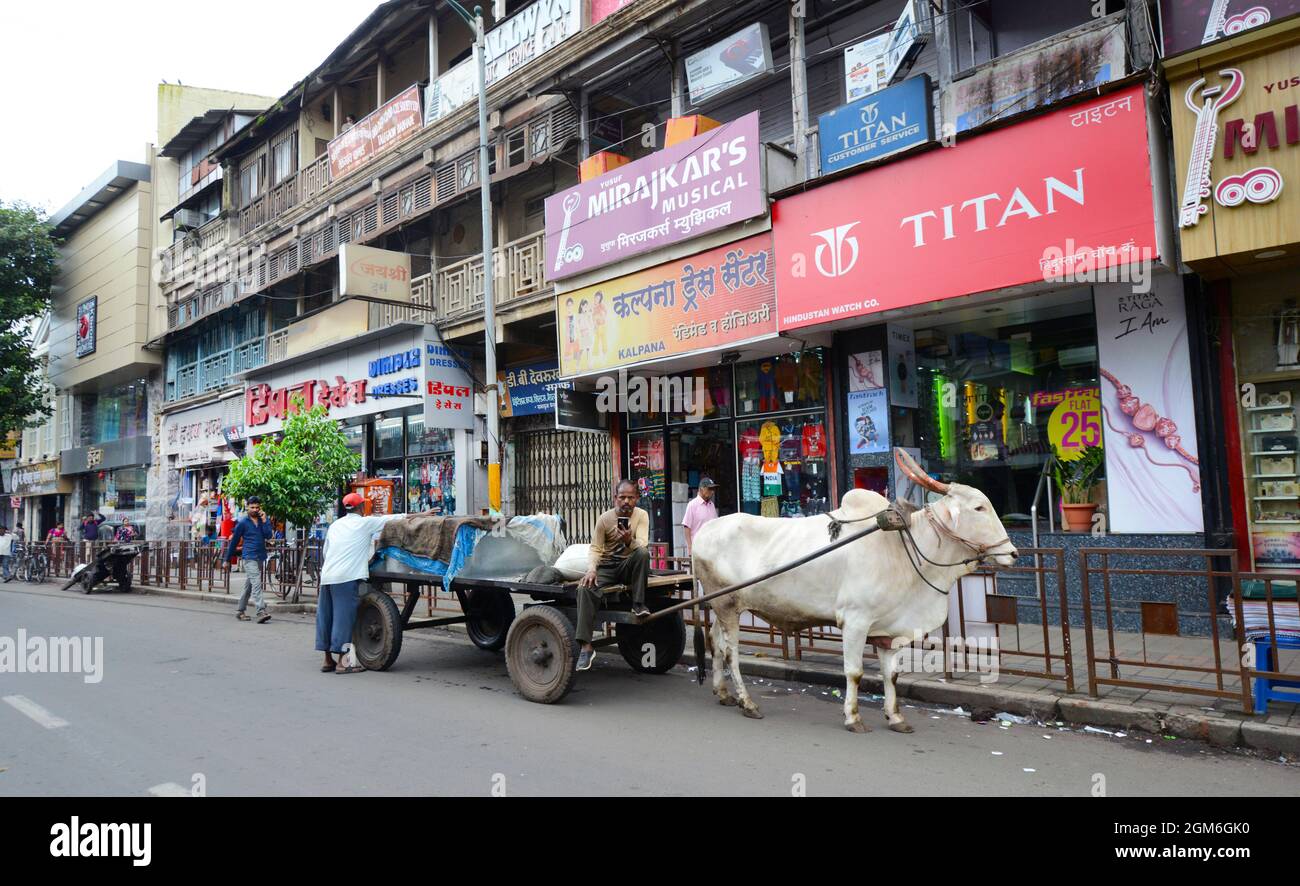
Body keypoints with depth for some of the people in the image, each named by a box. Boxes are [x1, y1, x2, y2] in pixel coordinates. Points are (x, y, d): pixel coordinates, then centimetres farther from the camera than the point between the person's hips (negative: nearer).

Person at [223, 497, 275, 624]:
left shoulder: (263, 520, 9)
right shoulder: (242, 522, -2)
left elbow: (268, 535, -5)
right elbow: (234, 541, 4)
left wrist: (265, 521, -14)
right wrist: (227, 559, 9)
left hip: (261, 557, 5)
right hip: (249, 558, -5)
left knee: (248, 585, 14)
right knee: (256, 584, -17)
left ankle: (240, 611, 25)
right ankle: (261, 612, -24)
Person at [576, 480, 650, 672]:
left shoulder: (641, 515, -5)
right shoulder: (604, 518, -4)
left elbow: (642, 545, -18)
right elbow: (595, 549, -4)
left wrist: (629, 541, -41)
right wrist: (591, 569, -24)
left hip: (629, 566, 0)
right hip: (607, 567, 1)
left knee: (643, 552, -33)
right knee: (586, 588, -29)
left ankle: (638, 605, -24)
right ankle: (586, 646, -29)